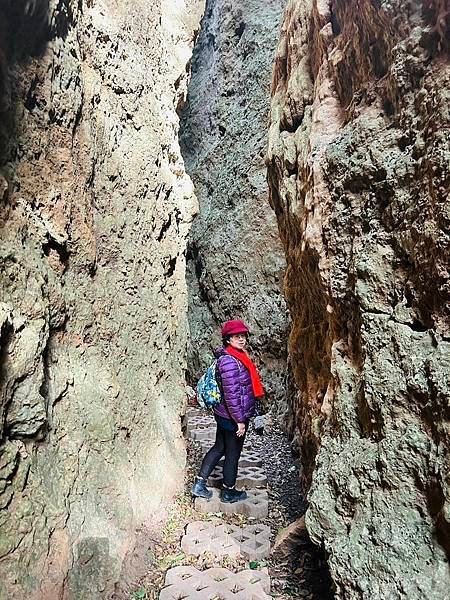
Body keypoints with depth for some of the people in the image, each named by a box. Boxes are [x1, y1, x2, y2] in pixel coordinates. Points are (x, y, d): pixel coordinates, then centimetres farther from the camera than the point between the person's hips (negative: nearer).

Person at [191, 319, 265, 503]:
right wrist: (240, 420, -20)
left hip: (224, 414, 9)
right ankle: (228, 492, 28)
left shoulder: (237, 357, 7)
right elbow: (231, 394, -25)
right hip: (233, 417, -9)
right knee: (233, 453, 9)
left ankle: (199, 483, 26)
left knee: (219, 447, 19)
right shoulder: (229, 361, -24)